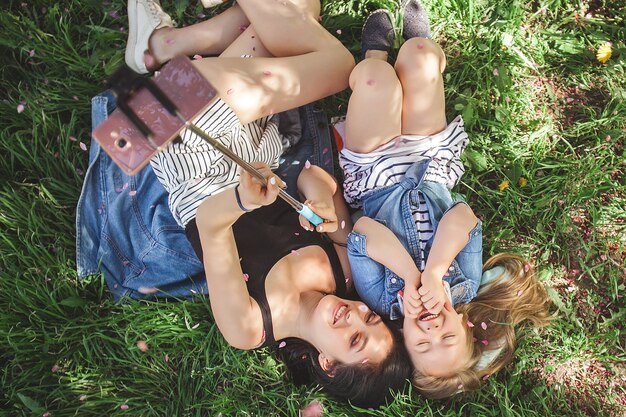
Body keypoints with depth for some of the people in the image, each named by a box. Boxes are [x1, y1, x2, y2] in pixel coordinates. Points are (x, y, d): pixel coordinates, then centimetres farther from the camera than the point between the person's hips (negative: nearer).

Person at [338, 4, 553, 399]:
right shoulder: (466, 288, -28)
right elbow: (463, 217, -37)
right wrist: (433, 274, -49)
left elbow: (363, 230, -40)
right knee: (418, 53, -4)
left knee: (376, 73, -15)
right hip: (431, 170, 1)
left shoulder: (382, 298, -33)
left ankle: (377, 51, 30)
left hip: (376, 180, -1)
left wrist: (411, 277, -47)